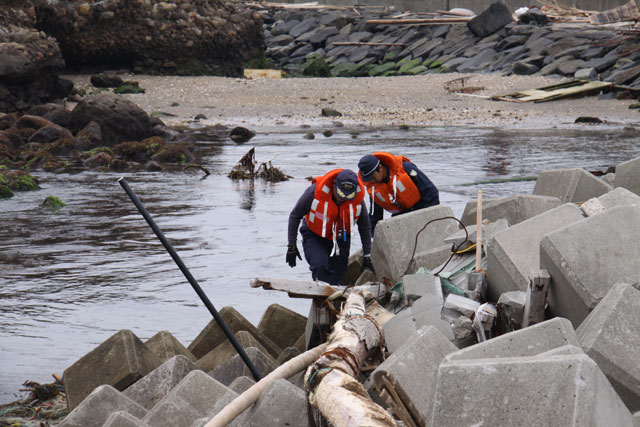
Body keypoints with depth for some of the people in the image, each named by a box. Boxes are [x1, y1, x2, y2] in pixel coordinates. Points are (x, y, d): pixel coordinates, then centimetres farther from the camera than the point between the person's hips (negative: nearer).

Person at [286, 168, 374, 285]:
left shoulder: (358, 199, -19)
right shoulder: (315, 191, -28)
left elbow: (365, 227, 0)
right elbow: (295, 215, -13)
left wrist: (367, 256, 4)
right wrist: (291, 246, -12)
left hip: (340, 239, 3)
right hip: (314, 235, -3)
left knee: (337, 277, 3)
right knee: (321, 267, -26)